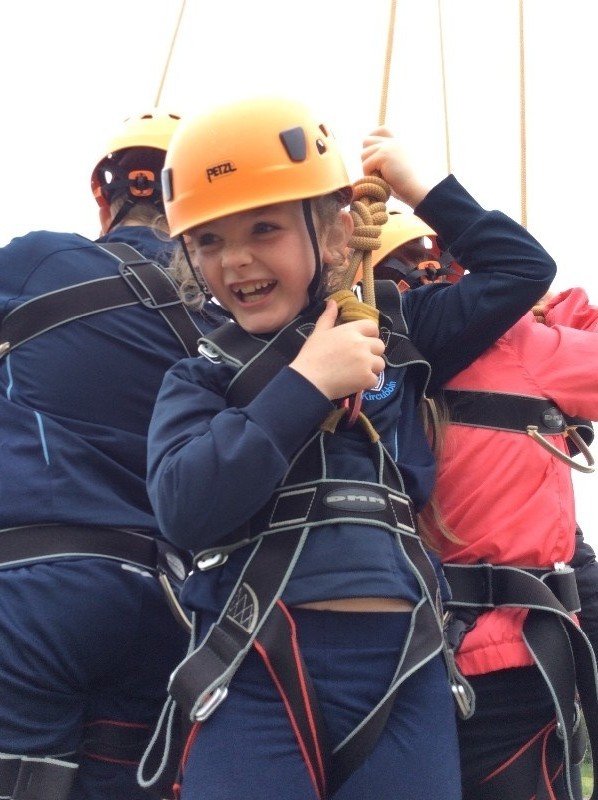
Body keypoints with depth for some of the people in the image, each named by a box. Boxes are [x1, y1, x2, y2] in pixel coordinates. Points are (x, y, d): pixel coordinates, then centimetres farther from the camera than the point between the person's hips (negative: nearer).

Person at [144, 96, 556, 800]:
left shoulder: (396, 332, 12)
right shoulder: (202, 374, 6)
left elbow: (522, 270, 18)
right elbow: (183, 508, -11)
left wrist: (417, 187, 15)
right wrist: (306, 383, -10)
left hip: (401, 666, 2)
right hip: (256, 670, -1)